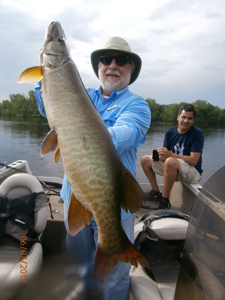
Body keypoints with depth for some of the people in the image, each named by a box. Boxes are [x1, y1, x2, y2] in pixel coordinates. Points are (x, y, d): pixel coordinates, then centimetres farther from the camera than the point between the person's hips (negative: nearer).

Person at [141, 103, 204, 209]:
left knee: (171, 161, -38)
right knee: (145, 160, 1)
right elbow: (165, 155, 4)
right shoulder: (170, 132, 1)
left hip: (193, 172, -6)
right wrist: (159, 156, -21)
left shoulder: (197, 133, -14)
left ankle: (165, 201, -22)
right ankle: (156, 192, 8)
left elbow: (194, 160, -21)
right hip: (173, 169, 7)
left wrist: (170, 155, -29)